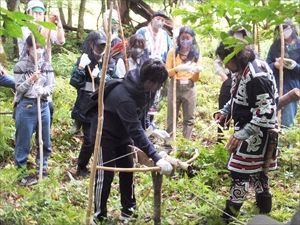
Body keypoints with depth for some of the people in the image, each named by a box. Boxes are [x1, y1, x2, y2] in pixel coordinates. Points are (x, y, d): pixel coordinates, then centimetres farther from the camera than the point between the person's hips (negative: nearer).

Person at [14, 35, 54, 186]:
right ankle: (22, 174, 16)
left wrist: (43, 91, -17)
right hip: (26, 107, -4)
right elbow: (19, 89, -6)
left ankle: (42, 170, 28)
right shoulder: (21, 66, -4)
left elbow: (51, 87, 3)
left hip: (43, 106, 4)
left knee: (45, 142, 12)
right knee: (23, 143, 4)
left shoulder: (47, 66, 6)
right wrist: (31, 79, -20)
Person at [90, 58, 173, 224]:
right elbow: (136, 131, -43)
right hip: (105, 134, -8)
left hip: (123, 132, 8)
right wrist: (157, 158, -46)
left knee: (128, 171, 11)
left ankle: (128, 211, 24)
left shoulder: (145, 89, -13)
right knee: (105, 175, -2)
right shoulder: (125, 97, -39)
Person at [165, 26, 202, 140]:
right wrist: (177, 69, -20)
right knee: (171, 118, 3)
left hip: (189, 88, 1)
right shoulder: (173, 52, 3)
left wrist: (197, 72, -17)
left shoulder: (197, 55, 6)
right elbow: (167, 72, -1)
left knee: (189, 119, 4)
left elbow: (196, 79, 5)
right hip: (175, 87, -1)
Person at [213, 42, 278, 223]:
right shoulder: (241, 70, 2)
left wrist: (242, 134, -32)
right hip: (248, 127, 10)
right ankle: (264, 207, 38)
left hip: (257, 131, -10)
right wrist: (225, 110, 4)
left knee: (240, 171, -2)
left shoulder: (257, 77, -28)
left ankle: (228, 216, 11)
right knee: (255, 169, 21)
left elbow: (267, 113, -29)